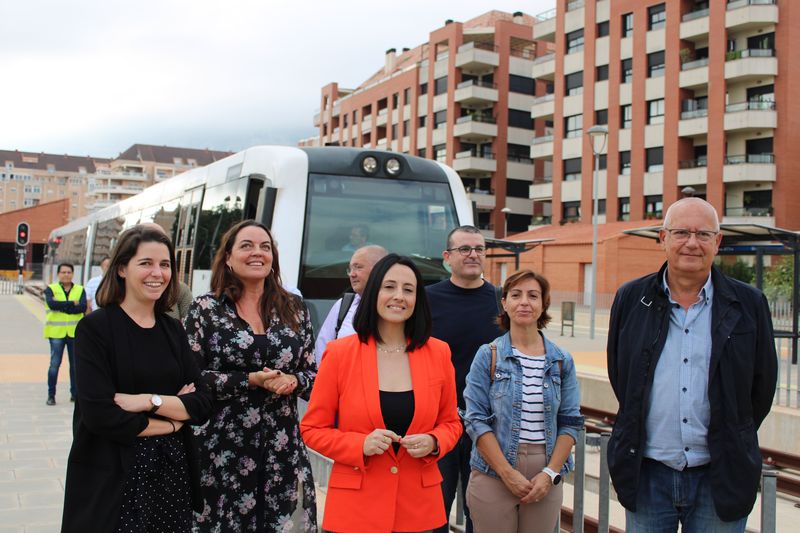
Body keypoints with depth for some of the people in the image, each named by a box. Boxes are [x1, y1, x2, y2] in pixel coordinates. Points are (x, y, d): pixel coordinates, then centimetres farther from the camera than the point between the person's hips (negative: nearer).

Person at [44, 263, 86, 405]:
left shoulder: (80, 290, 9)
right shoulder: (51, 289, 5)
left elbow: (83, 307, -9)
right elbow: (51, 303, -16)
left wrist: (61, 306, -13)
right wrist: (72, 304, -14)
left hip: (75, 333, 2)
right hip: (56, 332, -2)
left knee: (75, 364, 6)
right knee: (55, 364, -4)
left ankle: (75, 394, 16)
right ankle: (51, 395, 6)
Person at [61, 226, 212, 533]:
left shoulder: (173, 330, 7)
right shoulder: (96, 328, -8)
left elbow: (202, 405, 0)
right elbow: (99, 414, -17)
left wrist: (148, 401, -15)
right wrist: (172, 422, -7)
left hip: (172, 471, 5)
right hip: (111, 477, -4)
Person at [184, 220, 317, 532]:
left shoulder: (294, 310, 8)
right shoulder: (205, 310, 0)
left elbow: (313, 374, 12)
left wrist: (292, 381, -11)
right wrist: (251, 380, -14)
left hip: (283, 448, 2)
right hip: (223, 447, -2)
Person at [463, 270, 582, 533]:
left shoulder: (562, 361, 5)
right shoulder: (488, 355, -2)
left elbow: (570, 422, 5)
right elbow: (476, 420, -6)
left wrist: (551, 473, -7)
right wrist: (508, 473, -12)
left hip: (545, 481, 2)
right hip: (493, 475, -2)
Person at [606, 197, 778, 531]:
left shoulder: (749, 304, 0)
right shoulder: (631, 299, 3)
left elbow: (762, 387, 7)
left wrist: (732, 443, 12)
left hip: (720, 476, -1)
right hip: (647, 473, 1)